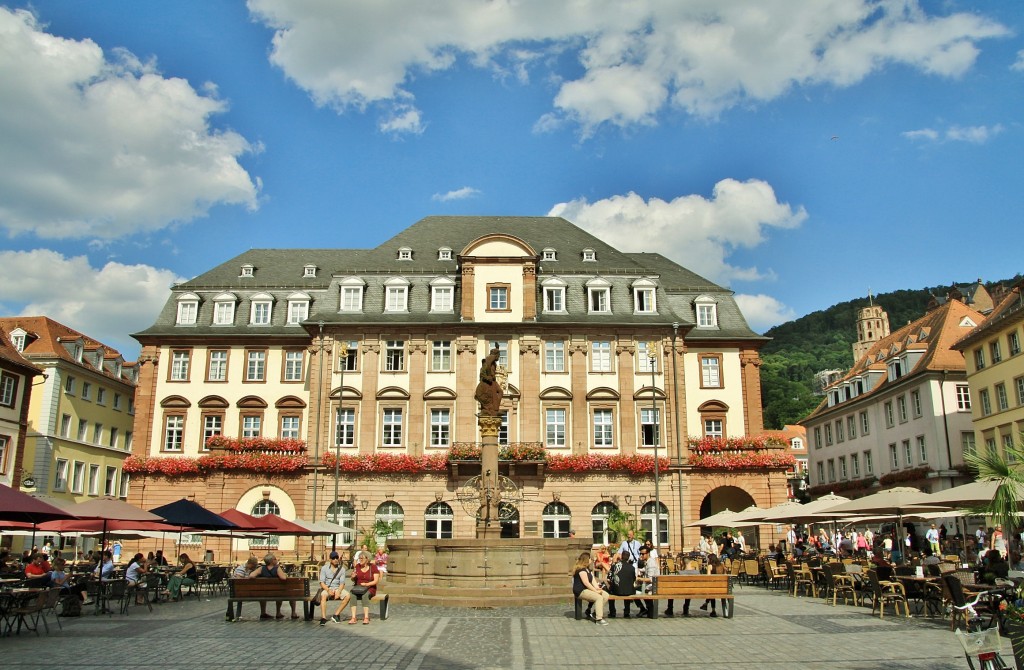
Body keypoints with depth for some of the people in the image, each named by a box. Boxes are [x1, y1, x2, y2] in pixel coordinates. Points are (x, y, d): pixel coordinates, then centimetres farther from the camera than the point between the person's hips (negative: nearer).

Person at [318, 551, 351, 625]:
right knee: (323, 595, -36)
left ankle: (336, 614, -18)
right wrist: (328, 590, -22)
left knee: (347, 595, -26)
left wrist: (338, 592, -20)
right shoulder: (324, 568, 2)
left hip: (337, 588, 2)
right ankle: (323, 618, -39)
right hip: (326, 588, -2)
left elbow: (342, 583, -1)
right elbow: (322, 582, -5)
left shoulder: (342, 569, 6)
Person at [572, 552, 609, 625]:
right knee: (599, 597, -28)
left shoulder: (588, 569, 19)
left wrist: (597, 588, -8)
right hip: (581, 591, -10)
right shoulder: (581, 569, -13)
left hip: (588, 589, 10)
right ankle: (599, 618, -26)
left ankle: (591, 612, -3)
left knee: (606, 595, -8)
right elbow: (586, 583, -19)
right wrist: (596, 591, -17)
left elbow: (593, 581, 10)